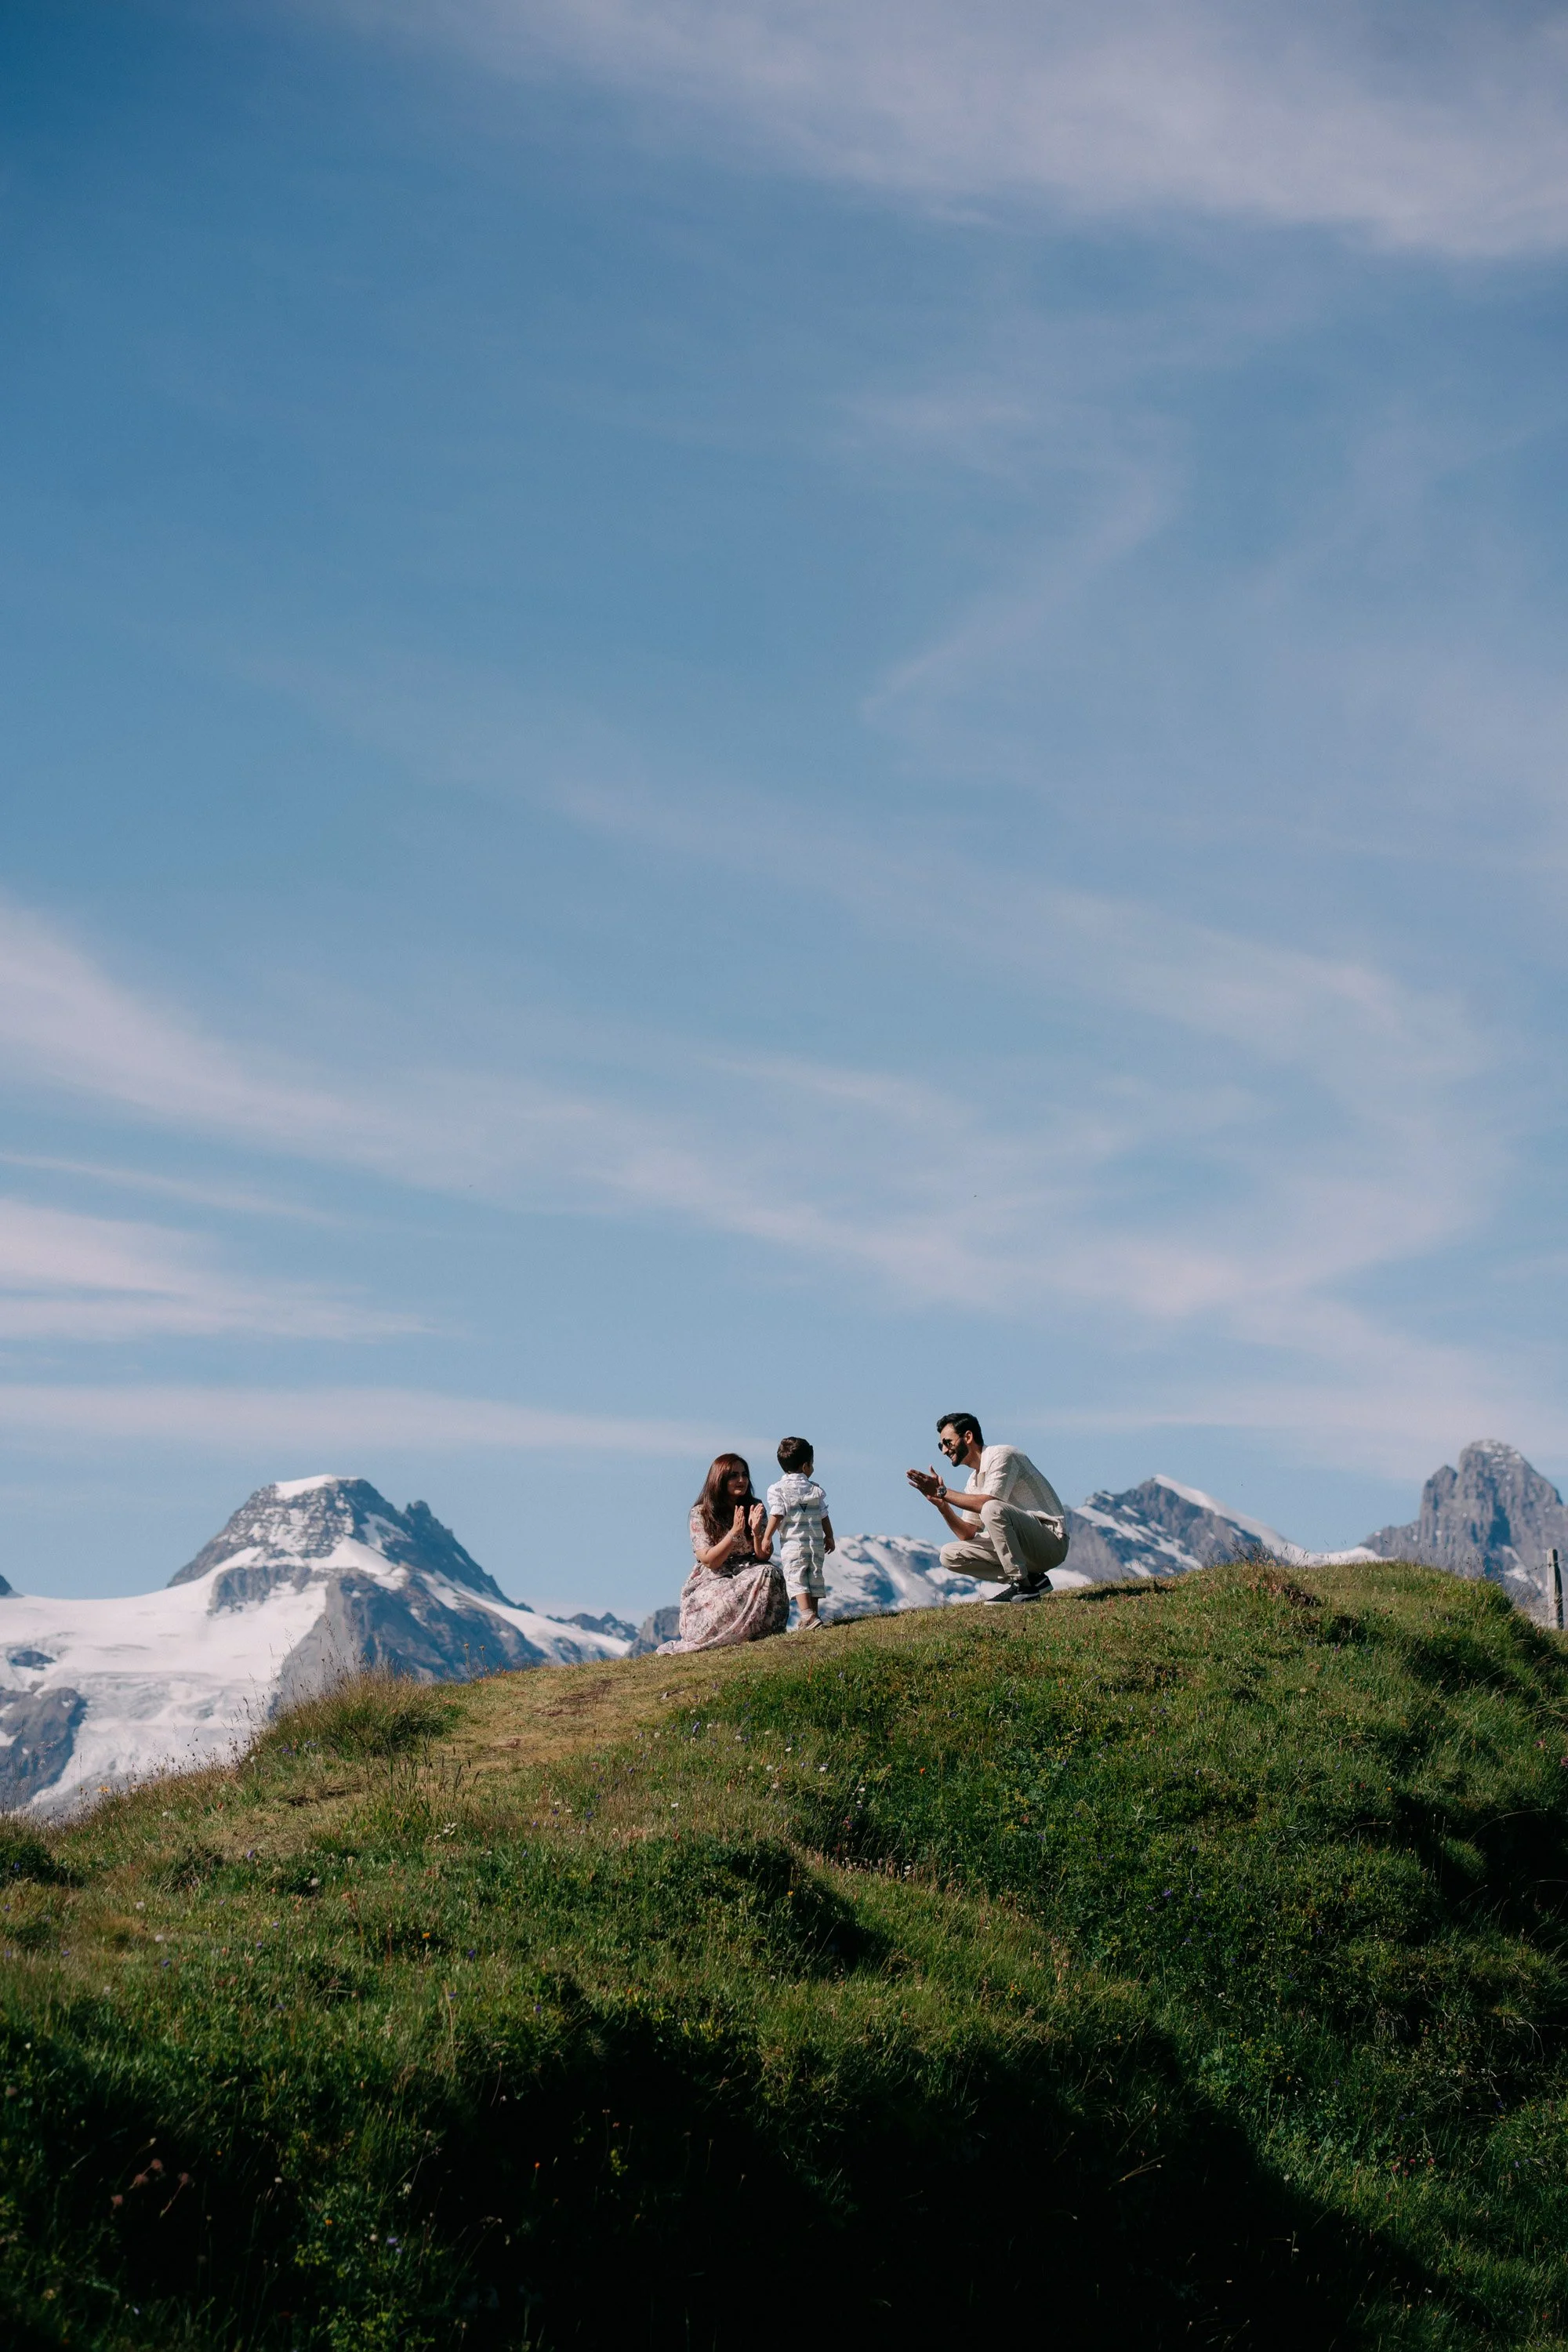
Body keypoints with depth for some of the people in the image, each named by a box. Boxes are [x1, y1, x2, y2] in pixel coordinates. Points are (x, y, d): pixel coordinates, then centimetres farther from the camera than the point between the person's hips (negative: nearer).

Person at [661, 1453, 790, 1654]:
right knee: (731, 1599, -37)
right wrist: (734, 1532, -24)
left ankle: (764, 1633, -22)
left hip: (746, 1576, 3)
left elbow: (764, 1556, -2)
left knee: (768, 1574, -31)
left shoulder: (754, 1508, 3)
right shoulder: (701, 1513, -7)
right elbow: (709, 1560, -14)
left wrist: (756, 1531, -22)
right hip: (711, 1582, -3)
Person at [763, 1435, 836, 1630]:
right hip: (816, 1542, 4)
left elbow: (777, 1515, -12)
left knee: (797, 1579, -8)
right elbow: (824, 1517, 12)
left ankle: (808, 1615, -22)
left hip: (792, 1542, -4)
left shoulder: (777, 1489, -5)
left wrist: (766, 1537, -6)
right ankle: (814, 1613, 16)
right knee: (815, 1577, 13)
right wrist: (829, 1537, 24)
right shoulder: (816, 1489, 7)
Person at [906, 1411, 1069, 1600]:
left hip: (1052, 1540, -9)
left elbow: (987, 1502, -25)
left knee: (993, 1509, -33)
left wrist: (943, 1492, -19)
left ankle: (1023, 1585, -20)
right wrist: (939, 1501, -2)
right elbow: (967, 1534, 11)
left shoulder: (1002, 1455, -10)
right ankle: (1030, 1579, 0)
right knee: (950, 1554, 1)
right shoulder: (974, 1481, 15)